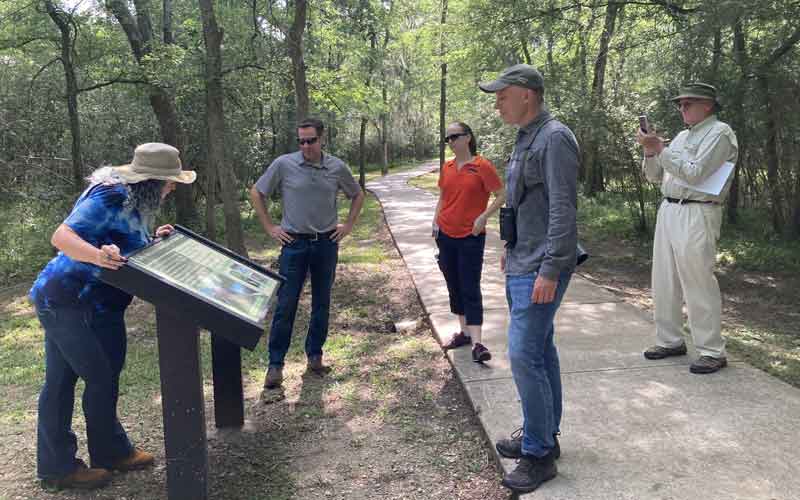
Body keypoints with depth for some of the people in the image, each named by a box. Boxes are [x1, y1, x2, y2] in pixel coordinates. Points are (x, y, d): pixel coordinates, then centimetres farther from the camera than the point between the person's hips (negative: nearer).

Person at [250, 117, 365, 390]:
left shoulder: (337, 167, 0)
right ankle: (275, 364, 9)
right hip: (294, 243, -2)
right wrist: (270, 227, 0)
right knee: (285, 305, -2)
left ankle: (315, 356, 26)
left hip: (327, 243, 2)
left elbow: (357, 195, 16)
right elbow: (256, 193, 4)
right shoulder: (283, 164, -7)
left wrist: (348, 225, 7)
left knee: (321, 304, 11)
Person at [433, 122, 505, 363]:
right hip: (446, 235, 6)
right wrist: (436, 220, 5)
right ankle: (465, 332, 25)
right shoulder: (446, 167, 7)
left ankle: (477, 343, -5)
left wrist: (483, 217, -16)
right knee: (454, 286, 12)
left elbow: (501, 195, -7)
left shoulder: (482, 166, -10)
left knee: (470, 289, -7)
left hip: (471, 237, -6)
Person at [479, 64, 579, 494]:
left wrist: (549, 270, -23)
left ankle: (538, 453, 4)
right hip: (520, 265, 10)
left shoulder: (555, 138, -14)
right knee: (540, 350, 15)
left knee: (525, 354, -9)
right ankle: (544, 435, 27)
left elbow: (563, 210, -20)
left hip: (539, 269, -10)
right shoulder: (525, 139, 15)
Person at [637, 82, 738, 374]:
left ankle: (712, 352, 0)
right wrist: (650, 152, 1)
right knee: (664, 282, 9)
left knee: (698, 285, -8)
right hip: (668, 210, 9)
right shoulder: (683, 136, 20)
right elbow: (655, 176, 19)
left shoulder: (719, 132, -4)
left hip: (696, 215, -8)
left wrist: (660, 149, -15)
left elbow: (694, 173, -17)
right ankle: (670, 341, 19)